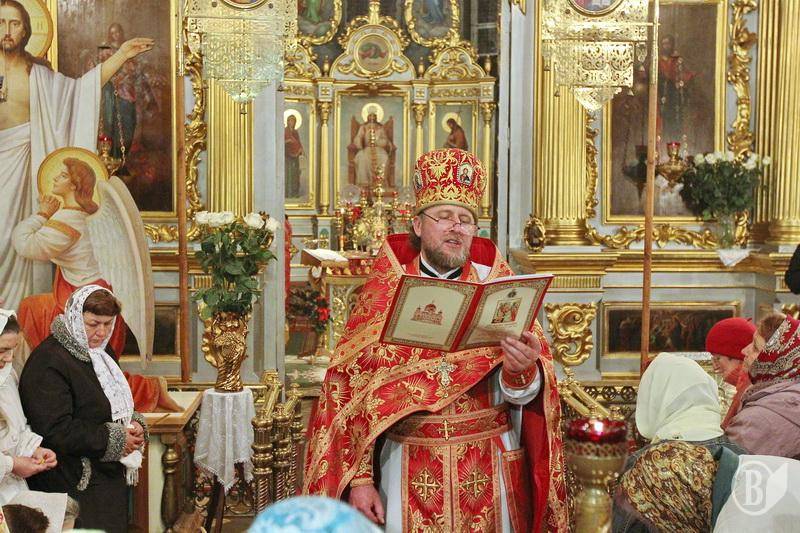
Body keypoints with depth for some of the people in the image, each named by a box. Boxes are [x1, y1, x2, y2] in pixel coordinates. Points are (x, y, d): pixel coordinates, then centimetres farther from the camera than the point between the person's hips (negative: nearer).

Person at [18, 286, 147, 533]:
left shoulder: (98, 354, 13)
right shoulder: (48, 362, -16)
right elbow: (56, 430, -24)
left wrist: (134, 424, 3)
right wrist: (114, 440, -19)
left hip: (111, 480, 9)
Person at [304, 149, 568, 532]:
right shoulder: (384, 292, 0)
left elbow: (525, 392, -5)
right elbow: (350, 387, -3)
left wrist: (522, 371, -28)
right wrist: (358, 479, -9)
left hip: (488, 471, 1)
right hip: (406, 468, -1)